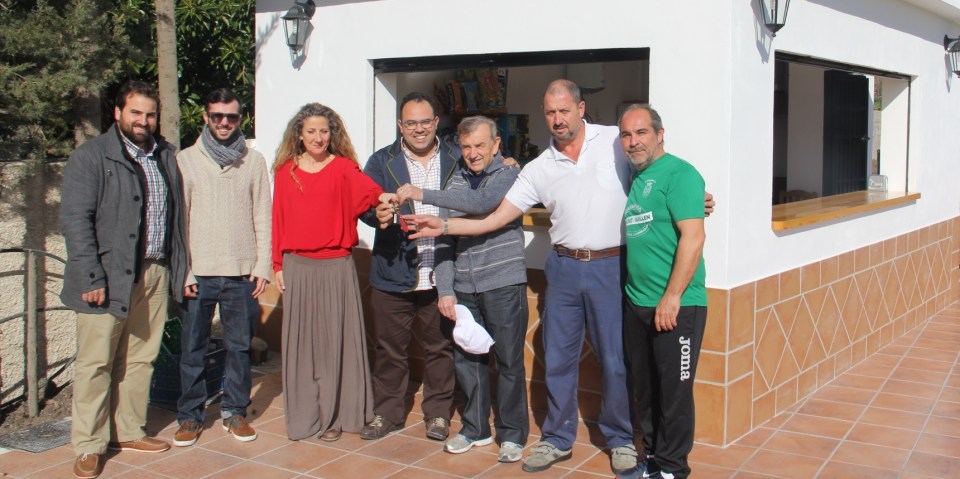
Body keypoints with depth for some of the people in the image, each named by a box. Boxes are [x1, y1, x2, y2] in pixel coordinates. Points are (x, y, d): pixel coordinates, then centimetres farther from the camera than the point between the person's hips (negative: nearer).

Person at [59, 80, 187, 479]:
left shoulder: (165, 156, 13)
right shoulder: (91, 157, -5)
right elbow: (74, 219, -11)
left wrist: (178, 268, 7)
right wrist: (91, 277, -17)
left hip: (155, 275, 5)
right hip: (109, 277, -5)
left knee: (140, 359, 12)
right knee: (96, 363, 1)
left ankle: (127, 432, 25)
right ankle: (89, 446, 12)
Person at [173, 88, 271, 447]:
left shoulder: (254, 161, 7)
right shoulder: (186, 159, 3)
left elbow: (262, 216, 6)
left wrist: (263, 265, -1)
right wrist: (182, 269, -5)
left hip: (241, 271, 1)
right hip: (198, 271, -1)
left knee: (239, 345, 8)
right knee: (192, 347, 6)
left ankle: (235, 411, 20)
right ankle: (190, 415, 18)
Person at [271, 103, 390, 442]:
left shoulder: (343, 167, 0)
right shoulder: (285, 171, 7)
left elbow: (369, 191, -18)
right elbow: (278, 219, 9)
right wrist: (278, 265, 6)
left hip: (336, 267, -2)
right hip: (297, 267, 2)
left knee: (335, 339, 3)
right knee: (301, 340, 7)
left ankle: (334, 414, 14)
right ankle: (303, 415, 19)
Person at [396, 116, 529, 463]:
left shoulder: (509, 175, -3)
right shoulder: (456, 182, 11)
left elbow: (482, 202, -24)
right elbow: (445, 239, 8)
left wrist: (423, 195, -22)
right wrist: (445, 289, -1)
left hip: (503, 285, -4)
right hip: (464, 288, 5)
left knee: (509, 362, 3)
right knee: (466, 359, 10)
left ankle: (512, 434, 16)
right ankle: (475, 428, 26)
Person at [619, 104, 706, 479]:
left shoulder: (678, 174, -10)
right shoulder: (633, 178, 13)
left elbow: (693, 236, -18)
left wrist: (672, 297, -20)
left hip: (675, 306, -7)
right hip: (635, 303, 8)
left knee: (674, 391, 4)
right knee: (644, 387, 16)